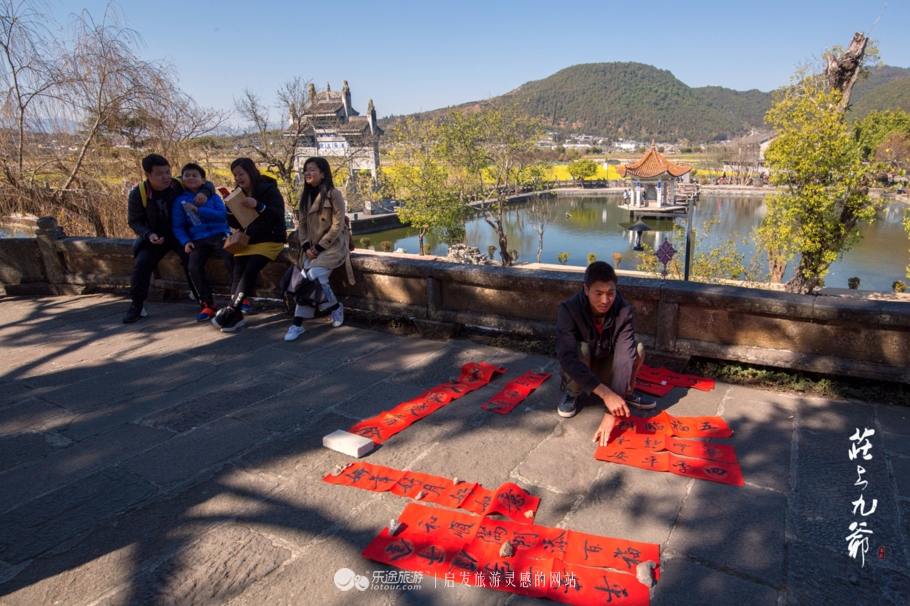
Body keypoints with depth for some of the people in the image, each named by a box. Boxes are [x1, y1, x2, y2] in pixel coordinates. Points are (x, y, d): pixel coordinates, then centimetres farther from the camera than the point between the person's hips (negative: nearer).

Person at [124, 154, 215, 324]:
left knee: (192, 260, -21)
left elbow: (207, 184, -4)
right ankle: (137, 306, 0)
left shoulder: (179, 185, -16)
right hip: (155, 237, 1)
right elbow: (134, 221, -7)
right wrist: (148, 235, -26)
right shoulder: (138, 193, -16)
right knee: (141, 263, -13)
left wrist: (204, 192, -29)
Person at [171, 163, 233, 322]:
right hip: (198, 240, 2)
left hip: (219, 234, -2)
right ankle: (208, 305, -6)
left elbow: (223, 215, -6)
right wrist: (185, 242, -10)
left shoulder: (213, 197, 9)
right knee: (194, 267, -20)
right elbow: (178, 226, 8)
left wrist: (199, 210, -13)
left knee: (231, 258, -27)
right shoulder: (179, 201, 11)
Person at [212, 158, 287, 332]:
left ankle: (231, 311, -24)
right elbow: (236, 225, 12)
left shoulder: (269, 190, -5)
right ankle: (236, 315, -19)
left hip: (269, 240, -5)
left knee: (249, 272, -25)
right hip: (247, 241, 6)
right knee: (237, 273, -17)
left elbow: (279, 216, -18)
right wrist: (230, 208, -7)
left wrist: (258, 206, -32)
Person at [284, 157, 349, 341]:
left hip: (333, 246, -6)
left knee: (314, 275, -23)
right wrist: (306, 247, -5)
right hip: (314, 248, 6)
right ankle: (298, 324, -7)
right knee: (305, 279, -9)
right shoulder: (305, 196, 9)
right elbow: (301, 224, 9)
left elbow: (337, 225, -14)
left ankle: (336, 307, 1)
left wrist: (320, 247, -15)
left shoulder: (333, 195, -11)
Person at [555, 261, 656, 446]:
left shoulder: (624, 311, -25)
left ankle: (628, 392, 3)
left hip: (606, 370, 2)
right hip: (578, 373, -2)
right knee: (581, 349, -35)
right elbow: (567, 357, -40)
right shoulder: (569, 309, -30)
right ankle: (572, 394, -5)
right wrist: (606, 393, -51)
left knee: (636, 349, -26)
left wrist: (611, 412, -43)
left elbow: (624, 357, -34)